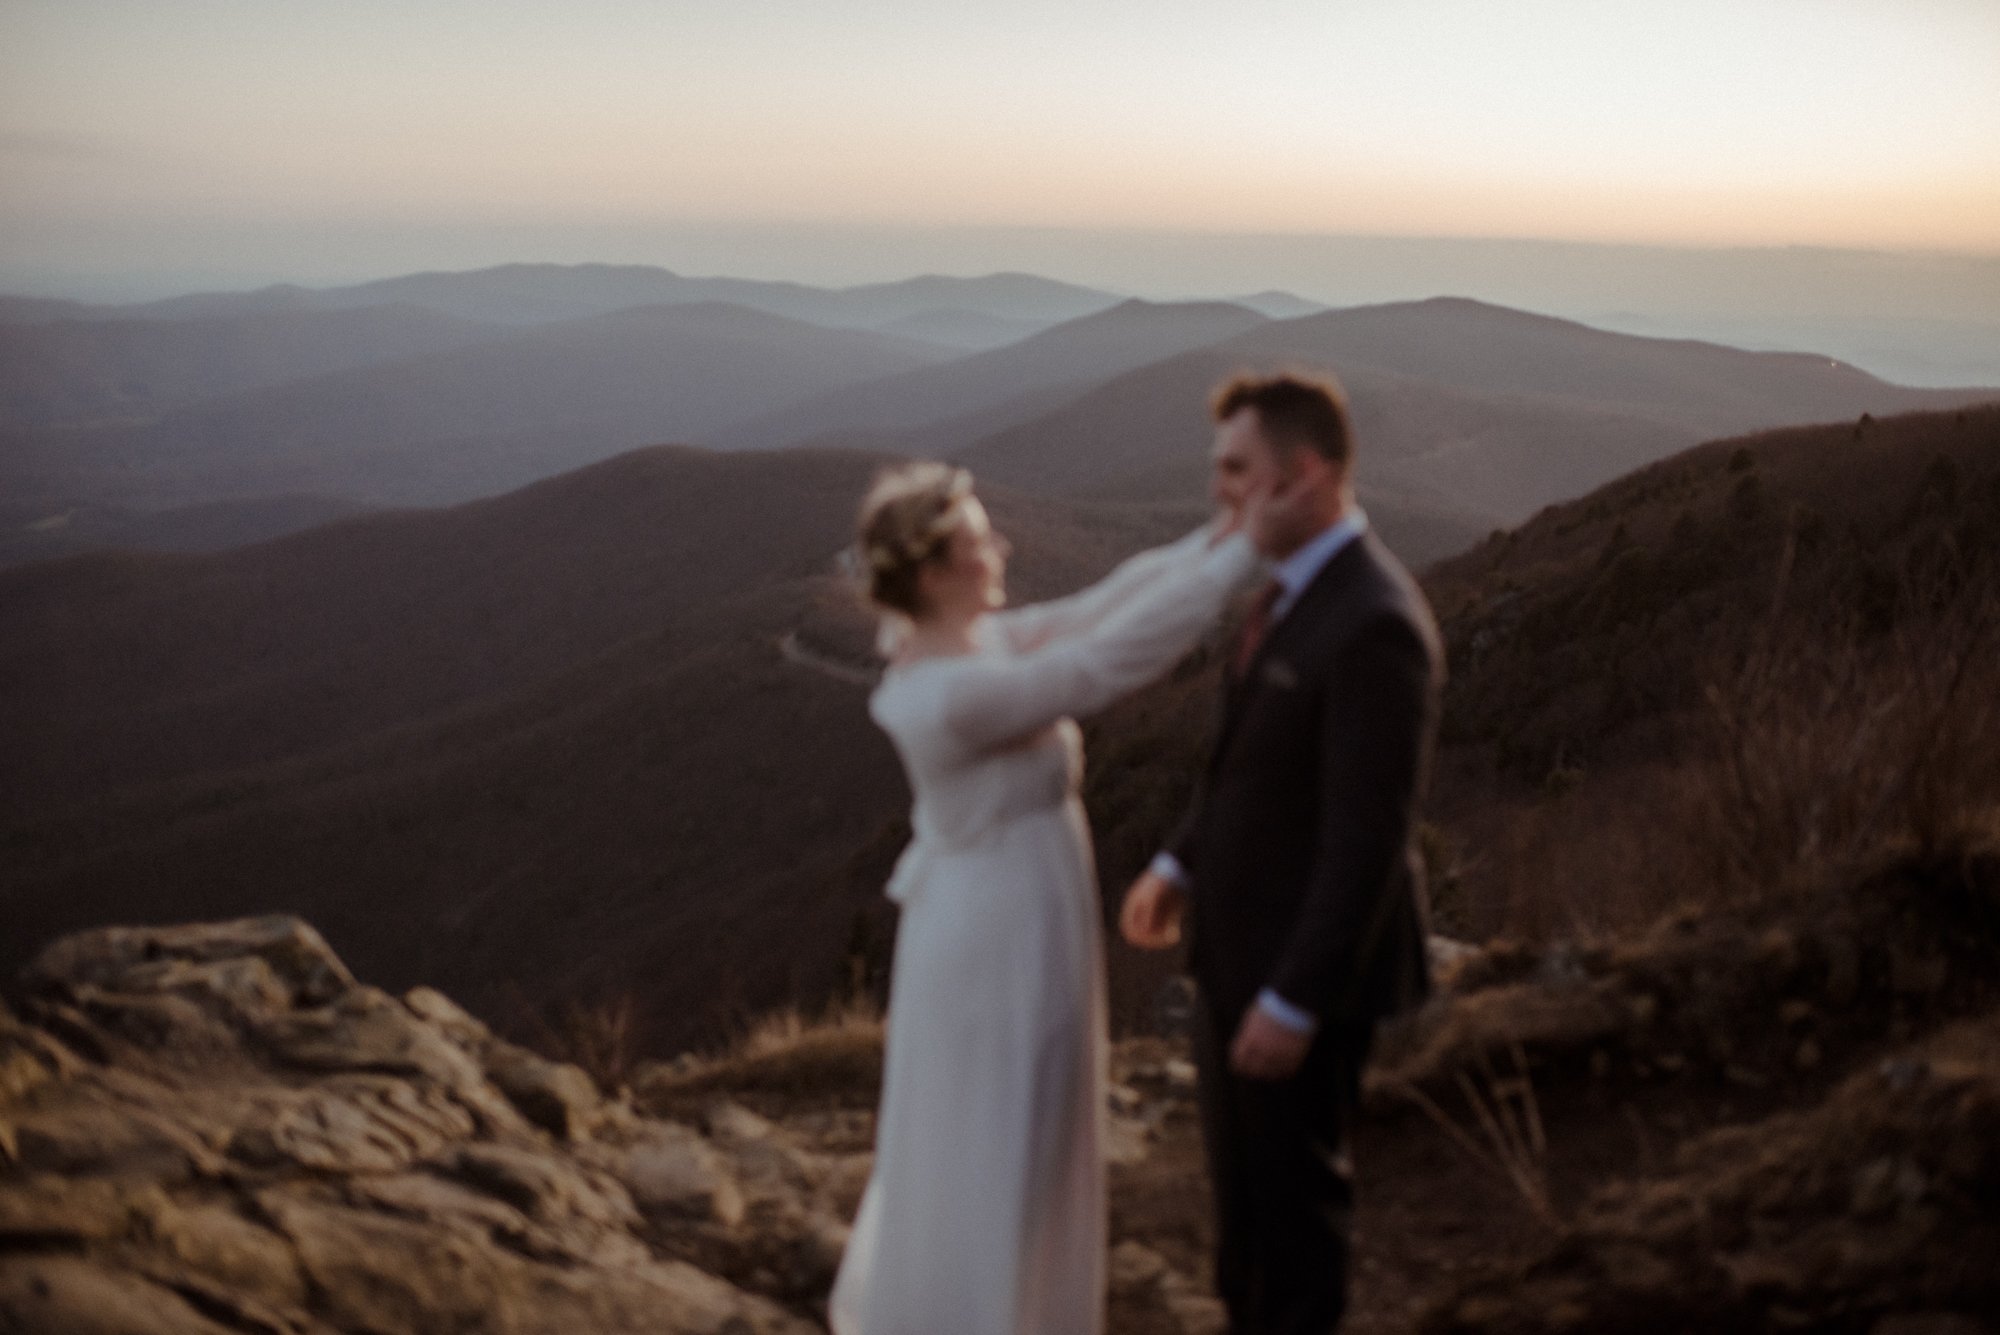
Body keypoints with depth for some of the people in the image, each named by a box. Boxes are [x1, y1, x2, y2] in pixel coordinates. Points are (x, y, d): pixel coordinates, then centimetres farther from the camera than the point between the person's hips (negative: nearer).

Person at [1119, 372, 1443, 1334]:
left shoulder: (1373, 623, -27)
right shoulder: (1299, 586, 3)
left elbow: (1368, 838, -26)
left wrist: (1295, 999, -22)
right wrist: (1182, 864, 14)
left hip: (1305, 958, -9)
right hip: (1244, 934, 9)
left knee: (1289, 1183, 10)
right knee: (1242, 1170, 24)